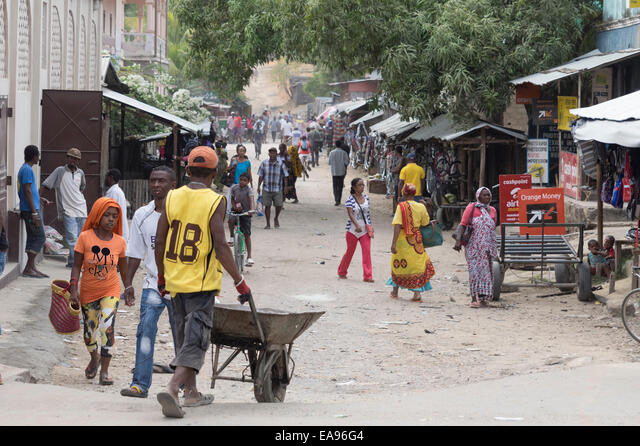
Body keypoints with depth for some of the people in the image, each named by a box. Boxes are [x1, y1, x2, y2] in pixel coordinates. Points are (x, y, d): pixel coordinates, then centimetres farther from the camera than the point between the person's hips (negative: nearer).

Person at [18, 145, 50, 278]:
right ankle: (28, 269, -8)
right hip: (31, 210, -10)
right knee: (40, 238, -8)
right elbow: (27, 192, -21)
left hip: (28, 210, 10)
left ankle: (32, 268, 13)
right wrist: (34, 213, -22)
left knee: (32, 238, 11)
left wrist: (40, 199, 32)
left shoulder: (24, 169, 16)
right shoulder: (28, 170, -16)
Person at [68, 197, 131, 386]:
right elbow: (77, 265, -6)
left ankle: (104, 371, -12)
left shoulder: (119, 242, -5)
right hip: (88, 292, 0)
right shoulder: (85, 238, -10)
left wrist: (129, 292, 14)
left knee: (107, 326, -19)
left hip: (110, 291, 0)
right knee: (89, 332, 10)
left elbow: (123, 270, 9)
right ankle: (94, 358, 43)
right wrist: (73, 289, -14)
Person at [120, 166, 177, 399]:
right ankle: (140, 384, -13)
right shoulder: (142, 216, 5)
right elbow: (135, 254, 11)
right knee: (146, 329, -13)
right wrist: (128, 283, 6)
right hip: (153, 284, 2)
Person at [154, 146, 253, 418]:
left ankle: (191, 393, 27)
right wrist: (239, 281, -10)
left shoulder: (172, 197, 2)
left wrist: (161, 276, 17)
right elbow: (220, 247, -17)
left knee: (185, 337, 19)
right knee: (195, 341, -5)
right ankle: (172, 389, -24)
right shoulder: (215, 202, -10)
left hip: (175, 281, 5)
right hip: (202, 283, -5)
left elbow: (159, 242, 3)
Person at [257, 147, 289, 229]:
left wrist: (286, 186, -4)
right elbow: (260, 176, 7)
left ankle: (276, 219, 25)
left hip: (277, 189, -1)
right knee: (267, 206, 2)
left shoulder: (281, 164, -1)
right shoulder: (264, 163, 2)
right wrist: (258, 186, 2)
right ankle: (268, 224, 12)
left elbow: (285, 176, 3)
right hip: (266, 189, 1)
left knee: (279, 205, -4)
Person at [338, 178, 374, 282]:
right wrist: (357, 225, -33)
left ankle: (367, 276, -6)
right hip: (353, 230, -4)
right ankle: (341, 272, 29)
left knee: (367, 251, -7)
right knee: (350, 251, 9)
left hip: (365, 229, 4)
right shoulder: (350, 199, -11)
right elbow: (350, 214, -20)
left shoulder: (365, 197, 5)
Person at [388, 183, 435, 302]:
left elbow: (397, 225, -18)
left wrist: (394, 242, -19)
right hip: (416, 240, 2)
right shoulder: (421, 207, -2)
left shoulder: (401, 207, -11)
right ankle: (417, 293, -5)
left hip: (402, 239, -2)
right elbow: (425, 223, 8)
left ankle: (395, 292, 27)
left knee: (398, 265, 15)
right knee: (417, 265, 7)